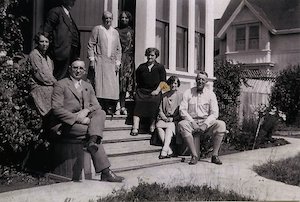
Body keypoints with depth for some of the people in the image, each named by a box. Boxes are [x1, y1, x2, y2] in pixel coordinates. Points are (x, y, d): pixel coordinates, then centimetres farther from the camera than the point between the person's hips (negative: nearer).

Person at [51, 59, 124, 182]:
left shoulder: (88, 86, 21)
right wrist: (77, 118, -20)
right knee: (90, 130, -27)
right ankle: (105, 172, -28)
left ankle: (92, 140, -43)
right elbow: (56, 109, -10)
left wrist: (86, 110, -13)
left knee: (101, 113, -20)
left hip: (84, 120, 5)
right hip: (67, 124, -5)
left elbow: (96, 106, 12)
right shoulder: (60, 85, 2)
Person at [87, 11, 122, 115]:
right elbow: (90, 45, 2)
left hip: (112, 63, 4)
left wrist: (117, 62, 6)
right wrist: (92, 59, -8)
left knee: (112, 86, -3)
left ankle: (110, 108, 1)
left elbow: (119, 49, 17)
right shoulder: (97, 29, 6)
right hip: (99, 62, -4)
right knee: (100, 84, -10)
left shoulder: (115, 32, 17)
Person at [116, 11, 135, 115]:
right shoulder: (116, 31, 10)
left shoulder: (131, 31, 14)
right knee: (118, 80, -8)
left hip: (129, 58, 1)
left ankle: (122, 106, 1)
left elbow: (134, 47, 11)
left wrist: (133, 59, 1)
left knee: (126, 81, -2)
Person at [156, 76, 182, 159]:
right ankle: (169, 150, -32)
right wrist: (165, 118, -5)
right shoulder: (164, 95, 17)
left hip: (175, 120, -2)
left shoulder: (180, 96, 9)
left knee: (169, 126, -34)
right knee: (158, 125, -29)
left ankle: (164, 151, -38)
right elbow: (160, 109, 13)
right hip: (164, 118, 2)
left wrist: (172, 118, -9)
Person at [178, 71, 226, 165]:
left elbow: (214, 113, 0)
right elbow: (182, 110, -1)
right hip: (192, 121, 0)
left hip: (206, 122, 1)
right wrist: (192, 122, -14)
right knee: (182, 124, -33)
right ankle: (194, 155, -30)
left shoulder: (210, 94, 6)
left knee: (221, 125, -26)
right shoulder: (188, 92, 6)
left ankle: (215, 155, -20)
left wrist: (205, 124, -15)